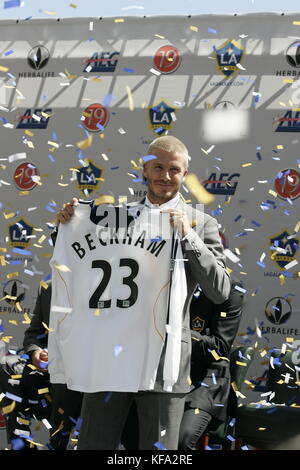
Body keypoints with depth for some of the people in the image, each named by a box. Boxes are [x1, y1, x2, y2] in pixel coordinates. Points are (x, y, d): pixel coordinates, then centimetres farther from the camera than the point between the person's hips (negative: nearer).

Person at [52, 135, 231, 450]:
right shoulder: (114, 212, 12)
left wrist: (187, 236, -12)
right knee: (93, 444, 7)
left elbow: (220, 292, -6)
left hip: (161, 362, -3)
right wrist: (67, 223, 6)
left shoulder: (200, 224, 4)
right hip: (106, 359, 3)